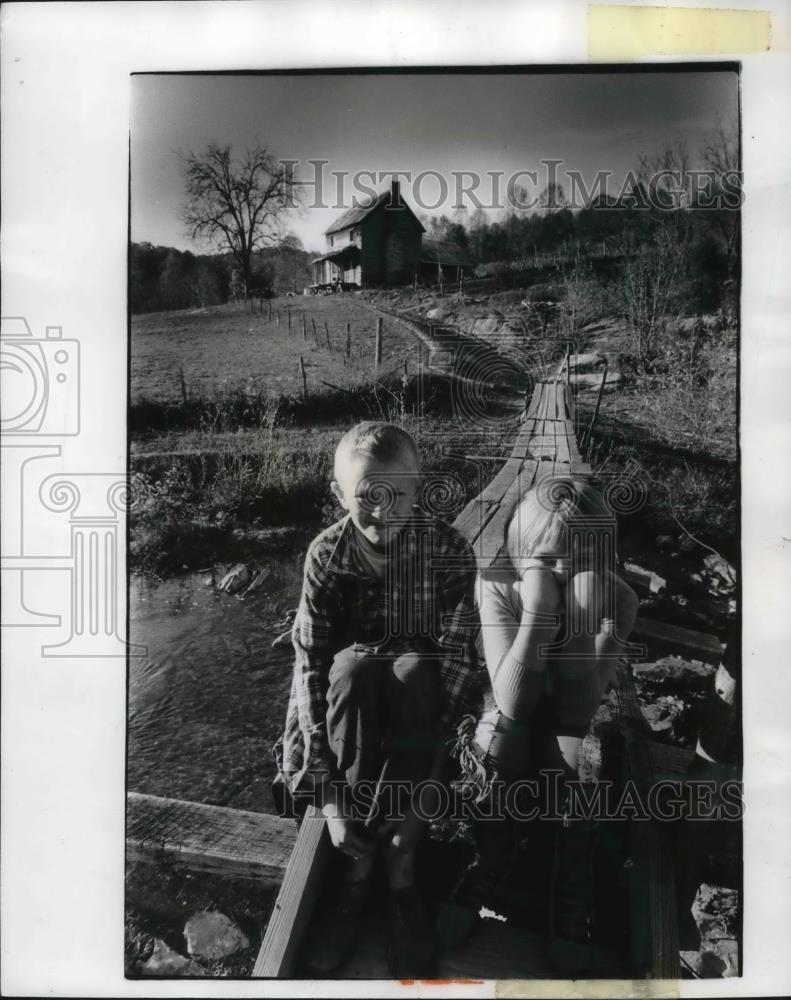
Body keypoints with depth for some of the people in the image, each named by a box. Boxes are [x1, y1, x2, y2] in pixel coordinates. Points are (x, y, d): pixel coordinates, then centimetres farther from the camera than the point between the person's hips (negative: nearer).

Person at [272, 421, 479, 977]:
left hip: (424, 691, -1)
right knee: (351, 668, -34)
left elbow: (457, 657, -24)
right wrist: (330, 798, -30)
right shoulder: (326, 554, -16)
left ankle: (402, 870, -24)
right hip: (351, 690, 1)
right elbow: (309, 663, -21)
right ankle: (358, 864, -23)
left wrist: (422, 792, -34)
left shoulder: (448, 550, -20)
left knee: (414, 670, -36)